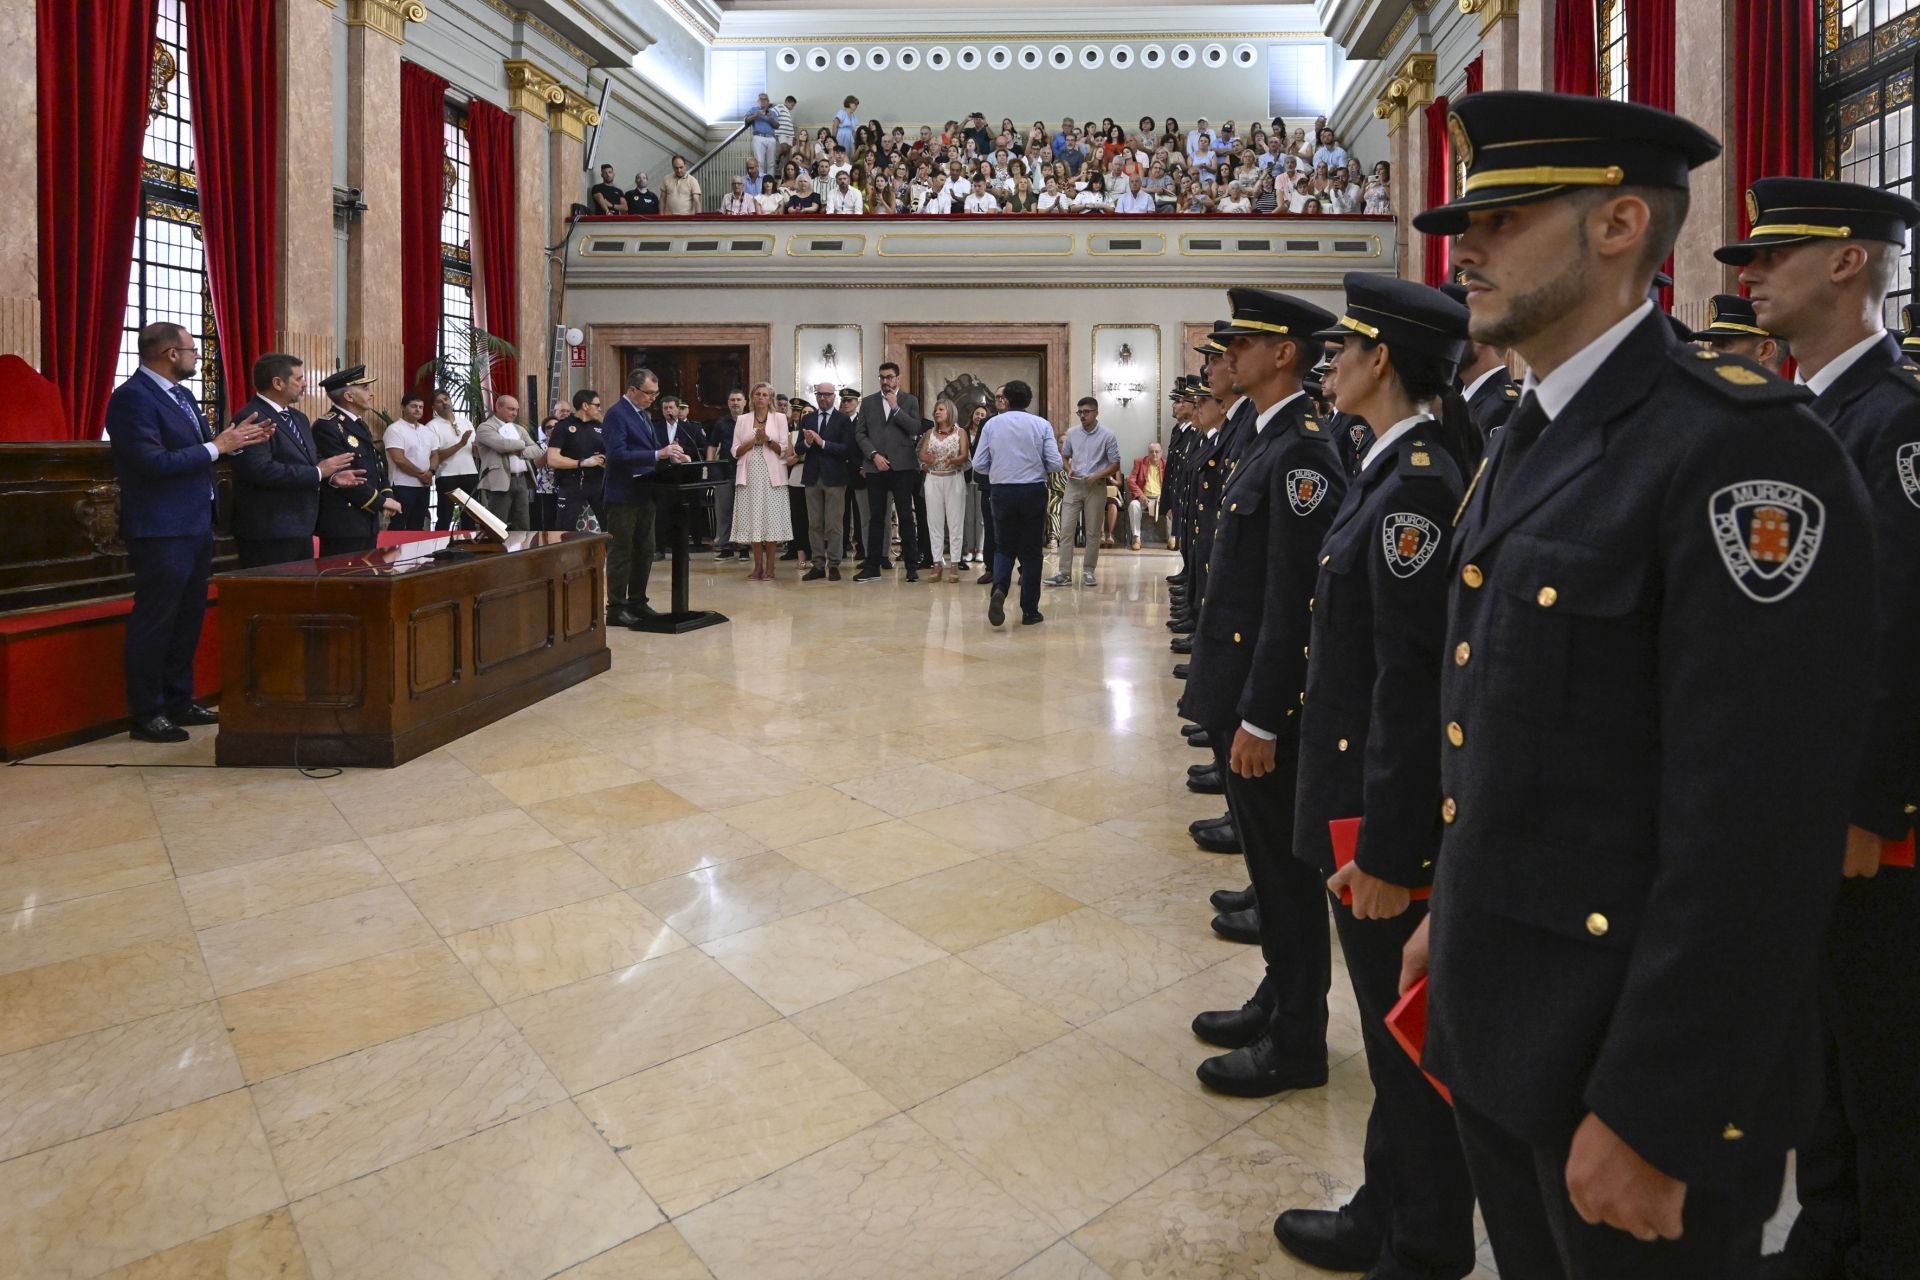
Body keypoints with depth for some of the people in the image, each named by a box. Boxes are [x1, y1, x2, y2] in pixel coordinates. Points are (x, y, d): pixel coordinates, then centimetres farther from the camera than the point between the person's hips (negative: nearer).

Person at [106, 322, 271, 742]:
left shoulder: (182, 394, 14)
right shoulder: (132, 397, -15)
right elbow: (154, 462, -23)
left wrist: (237, 439, -1)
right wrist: (217, 446, -19)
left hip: (195, 525, 10)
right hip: (161, 530, -9)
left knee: (189, 618, 16)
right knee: (154, 622, -2)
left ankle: (179, 702, 27)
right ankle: (146, 715, 7)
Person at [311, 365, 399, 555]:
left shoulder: (361, 425, 15)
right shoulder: (327, 427, -15)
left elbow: (376, 465, 19)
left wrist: (387, 494, 1)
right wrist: (381, 501, -16)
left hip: (368, 521, 9)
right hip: (343, 524, -9)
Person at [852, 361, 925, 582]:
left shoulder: (910, 400, 7)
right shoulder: (868, 402, 12)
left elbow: (915, 429, -5)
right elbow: (860, 433, 7)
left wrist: (896, 407, -8)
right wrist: (874, 455, -5)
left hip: (902, 466, -2)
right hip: (875, 466, 2)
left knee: (906, 516, -1)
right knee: (875, 518, 5)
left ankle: (911, 566, 4)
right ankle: (872, 566, 9)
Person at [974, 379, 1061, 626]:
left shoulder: (992, 424, 0)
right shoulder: (1042, 425, -2)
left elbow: (979, 463, -1)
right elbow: (1056, 464, -7)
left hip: (1002, 492, 1)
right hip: (1034, 492, -1)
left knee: (1004, 547, 14)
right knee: (1031, 551, 9)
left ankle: (999, 589, -14)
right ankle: (1029, 611, 11)